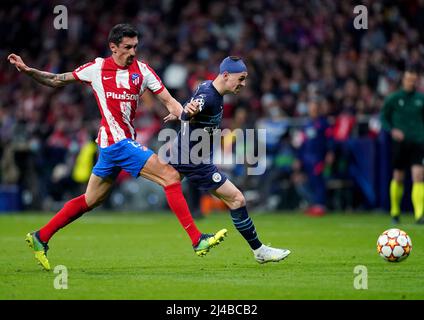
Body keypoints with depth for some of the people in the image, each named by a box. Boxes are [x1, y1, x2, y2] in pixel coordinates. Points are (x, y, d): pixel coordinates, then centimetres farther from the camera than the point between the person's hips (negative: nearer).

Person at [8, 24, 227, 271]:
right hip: (118, 141, -6)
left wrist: (183, 111, -19)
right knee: (171, 176, -15)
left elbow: (168, 100, 2)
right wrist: (27, 70, -3)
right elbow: (57, 81, 8)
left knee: (91, 200, 16)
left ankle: (40, 237, 26)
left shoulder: (142, 70, 7)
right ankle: (197, 240, -16)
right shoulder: (97, 69, -3)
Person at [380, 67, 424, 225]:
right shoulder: (393, 98, 0)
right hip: (400, 142, -1)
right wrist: (392, 130, -11)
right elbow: (383, 117, 5)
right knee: (398, 178, 7)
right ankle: (395, 211, 27)